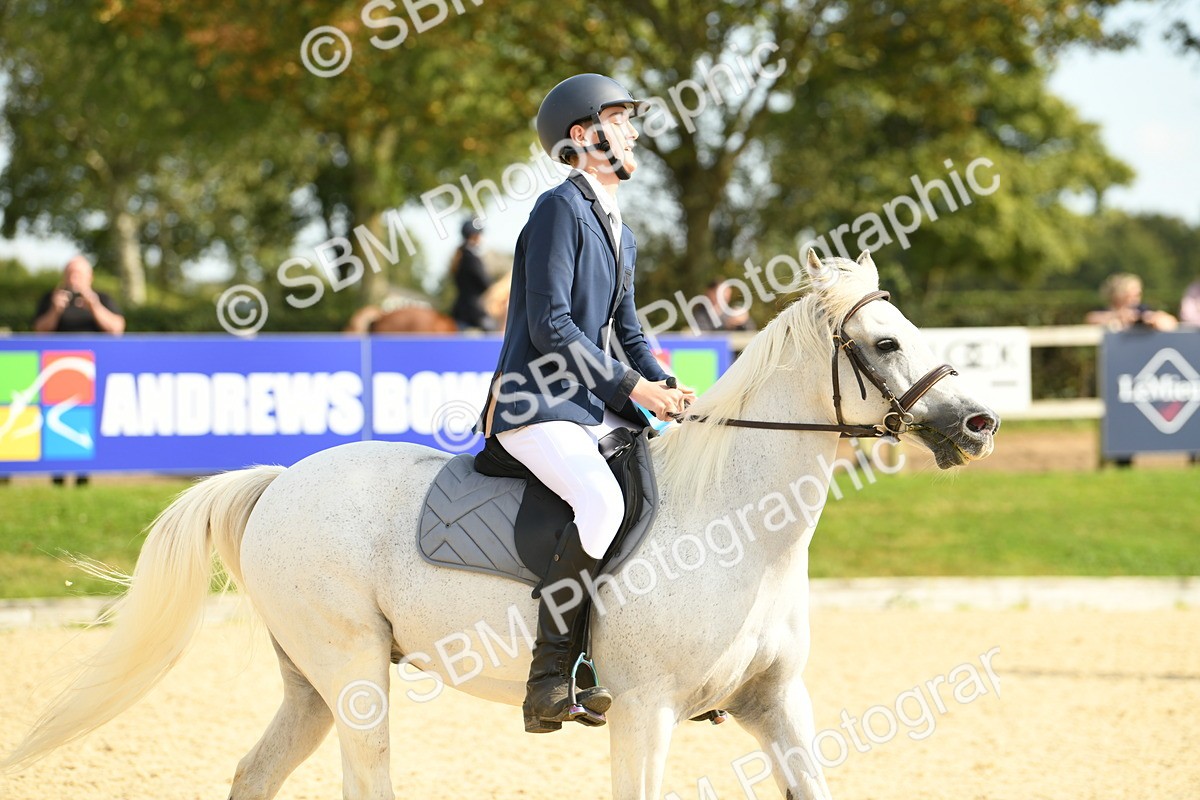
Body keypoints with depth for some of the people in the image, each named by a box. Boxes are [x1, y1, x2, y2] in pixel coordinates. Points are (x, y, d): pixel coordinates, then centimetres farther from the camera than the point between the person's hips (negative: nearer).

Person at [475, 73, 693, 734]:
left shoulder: (618, 231, 21)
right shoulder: (561, 209, -8)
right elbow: (551, 325, -15)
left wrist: (665, 387, 4)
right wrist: (632, 385, -15)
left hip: (598, 409, 10)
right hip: (535, 406, -10)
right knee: (601, 500, -33)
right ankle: (552, 675, -30)